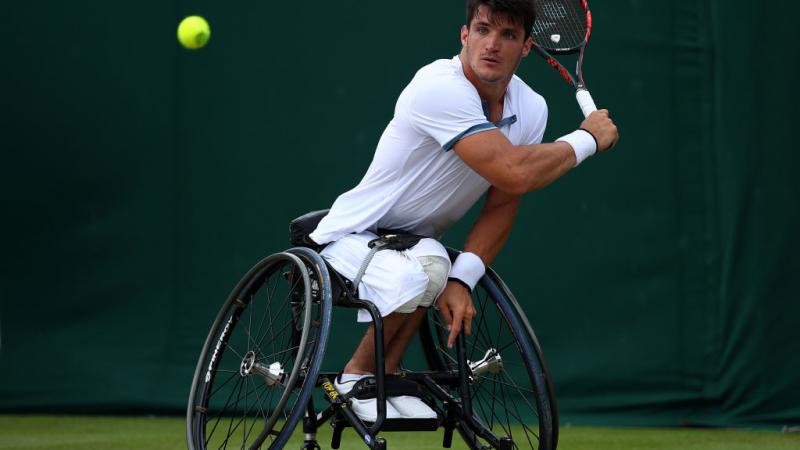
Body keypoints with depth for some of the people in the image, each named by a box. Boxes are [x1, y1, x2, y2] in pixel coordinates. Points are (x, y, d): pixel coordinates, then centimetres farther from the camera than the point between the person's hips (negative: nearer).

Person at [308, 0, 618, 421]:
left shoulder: (530, 108, -3)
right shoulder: (440, 89, -28)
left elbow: (501, 205, -3)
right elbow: (515, 174, -35)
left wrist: (461, 280, -20)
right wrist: (587, 138, -19)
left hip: (413, 243, 8)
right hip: (352, 237, -8)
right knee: (413, 278, -36)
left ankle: (385, 376, 0)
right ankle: (357, 378, -7)